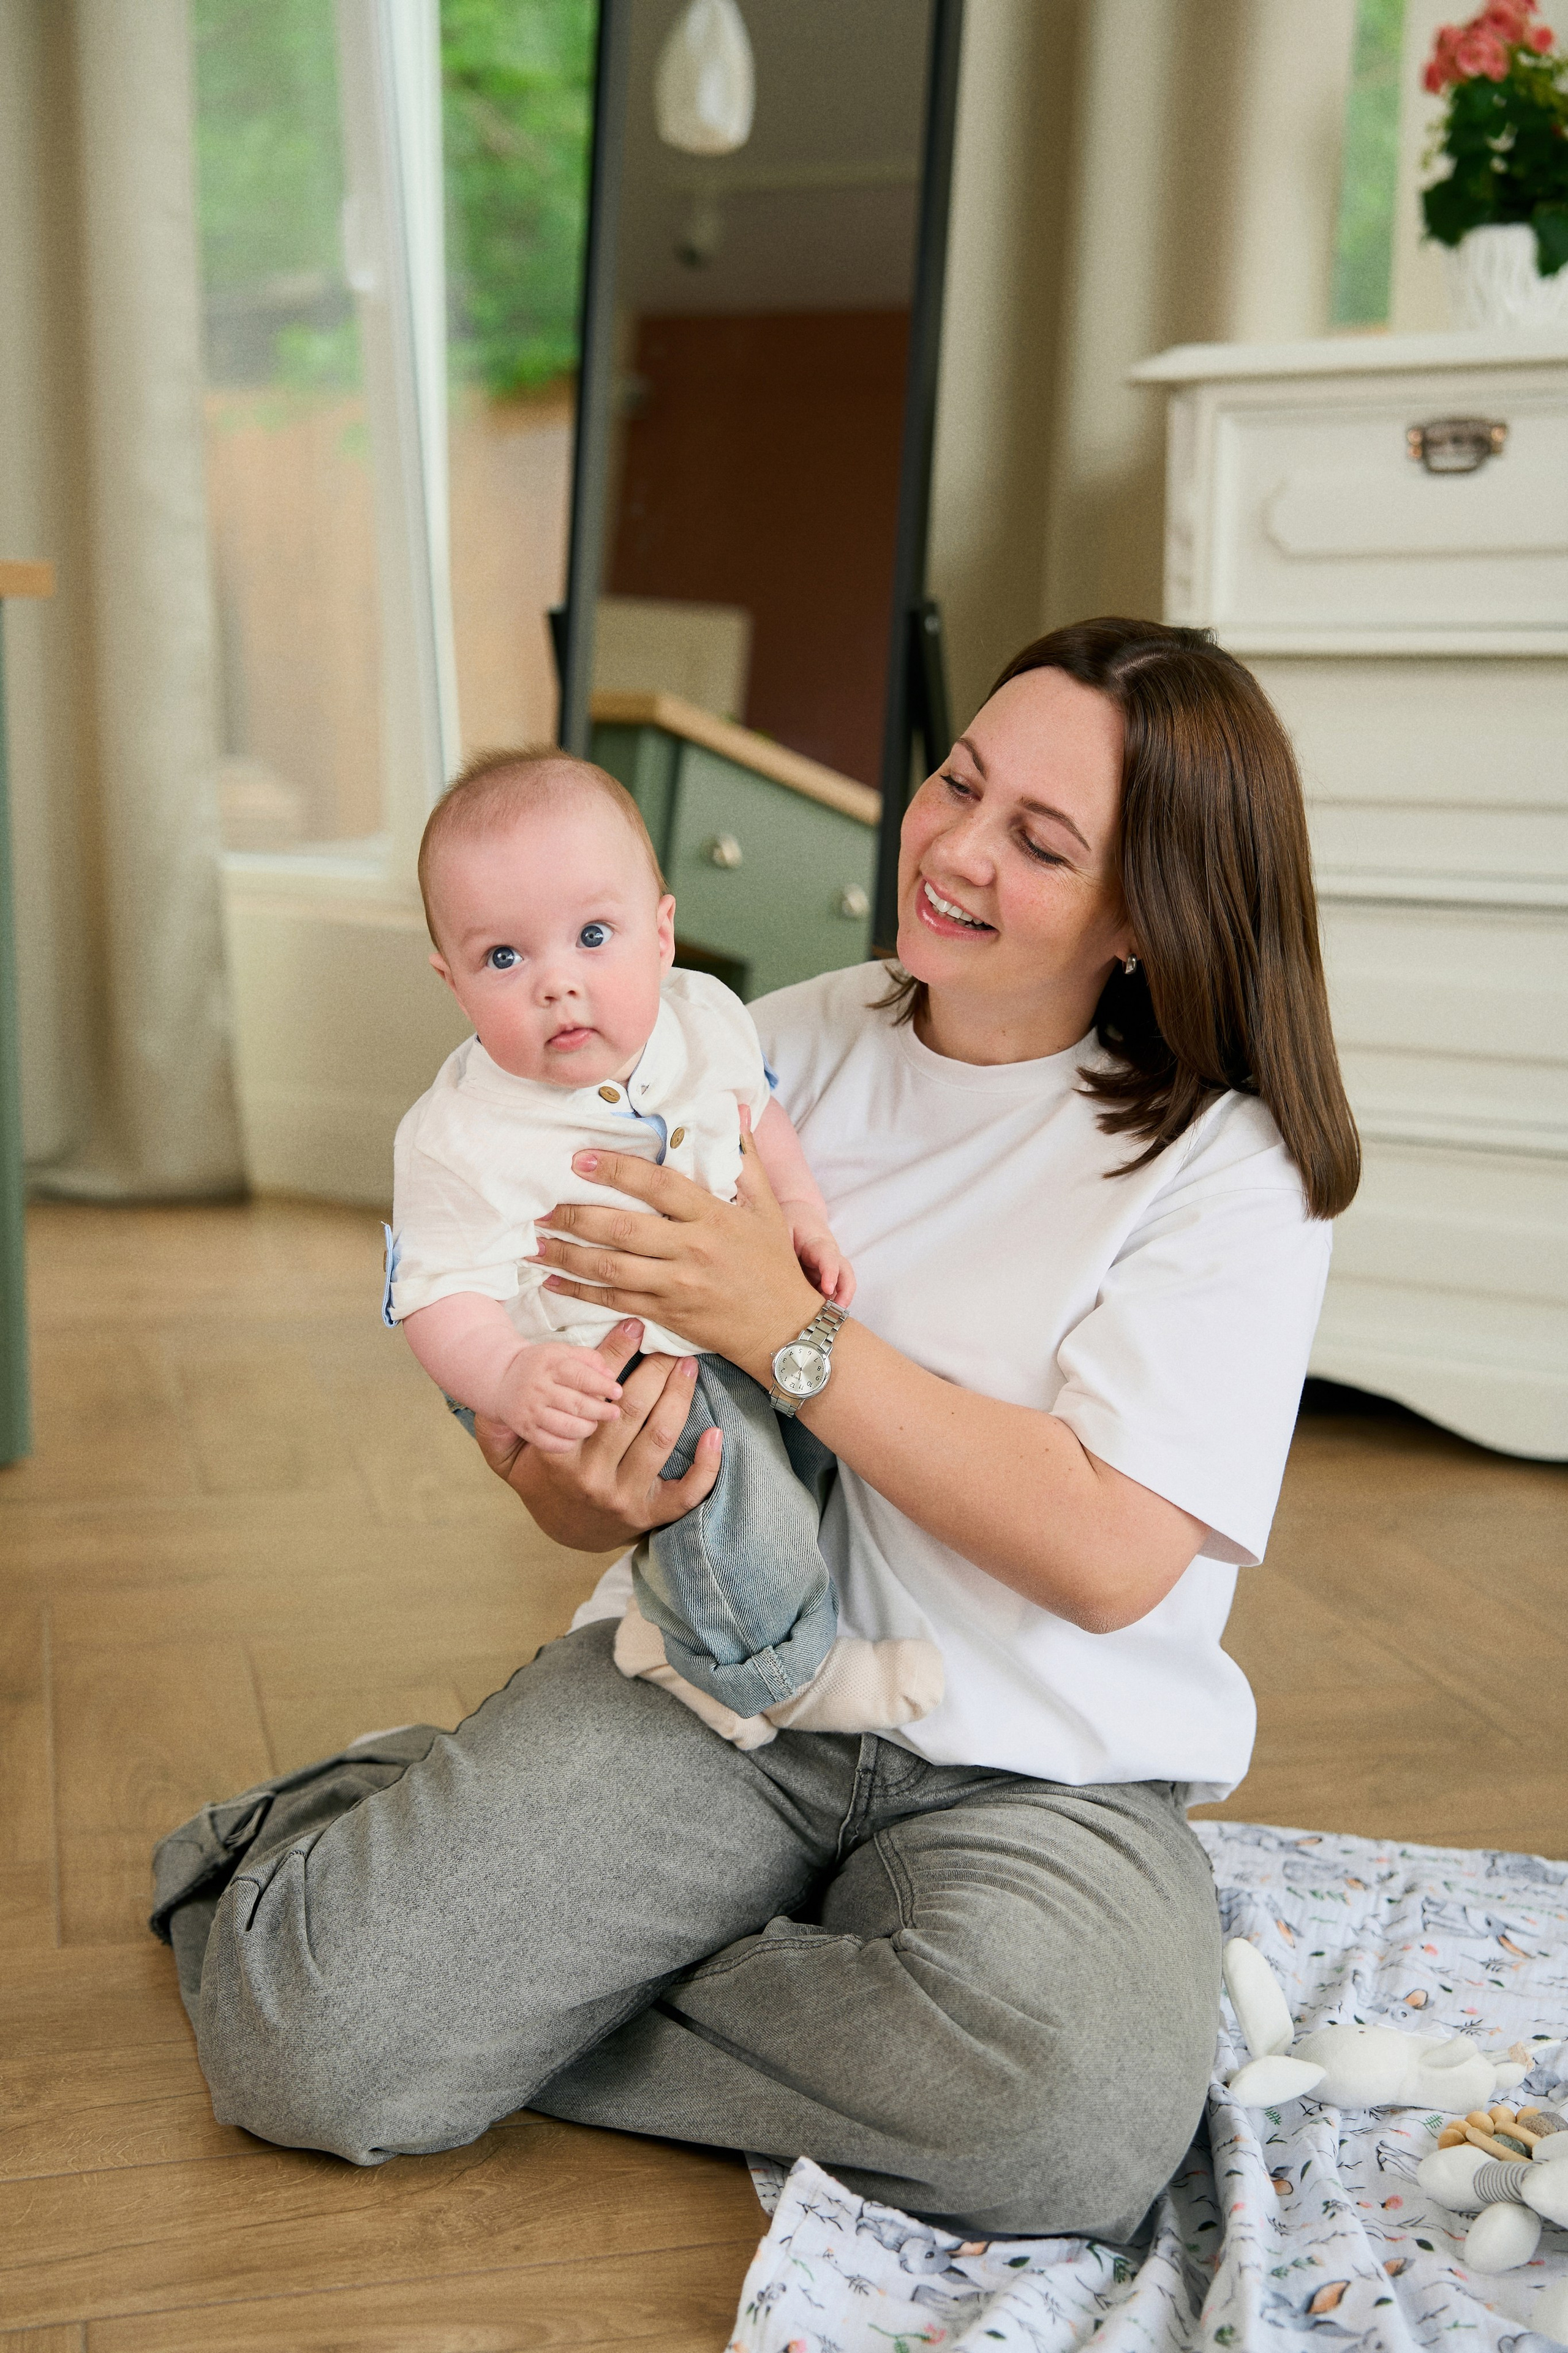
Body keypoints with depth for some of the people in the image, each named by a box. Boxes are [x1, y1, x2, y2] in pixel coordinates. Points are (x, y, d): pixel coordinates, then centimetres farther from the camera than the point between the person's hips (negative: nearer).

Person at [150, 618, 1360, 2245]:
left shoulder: (1226, 1155, -5)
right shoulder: (780, 1047, 5)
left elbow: (1112, 1557, -16)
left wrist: (790, 1327, -21)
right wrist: (594, 1490, -19)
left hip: (1037, 1766, -1)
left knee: (1069, 2114, -33)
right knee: (299, 2035, -17)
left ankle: (524, 2008, -8)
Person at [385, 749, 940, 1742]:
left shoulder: (703, 1015, -4)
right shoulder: (461, 1139, -21)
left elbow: (758, 1112, 16)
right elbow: (444, 1301, -22)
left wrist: (804, 1214, 1)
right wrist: (514, 1379, -42)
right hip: (616, 1371, -7)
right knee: (725, 1474, -29)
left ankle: (684, 1635, 15)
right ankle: (780, 1676, -1)